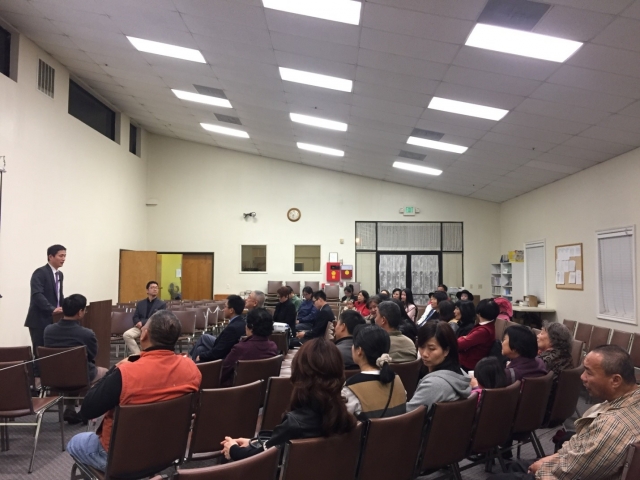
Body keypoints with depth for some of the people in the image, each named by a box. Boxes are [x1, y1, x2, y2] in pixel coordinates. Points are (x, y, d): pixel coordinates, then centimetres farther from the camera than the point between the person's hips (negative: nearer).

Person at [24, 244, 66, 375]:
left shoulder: (60, 275, 14)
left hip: (53, 320, 8)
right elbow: (37, 295, -24)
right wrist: (52, 309, -33)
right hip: (40, 320, -7)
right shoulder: (40, 273, -12)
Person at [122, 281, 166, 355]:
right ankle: (137, 354, -19)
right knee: (126, 335, -25)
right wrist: (139, 323, -12)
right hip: (140, 327, 4)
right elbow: (135, 317, 13)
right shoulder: (140, 303, 20)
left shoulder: (162, 304, 7)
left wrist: (143, 322, -15)